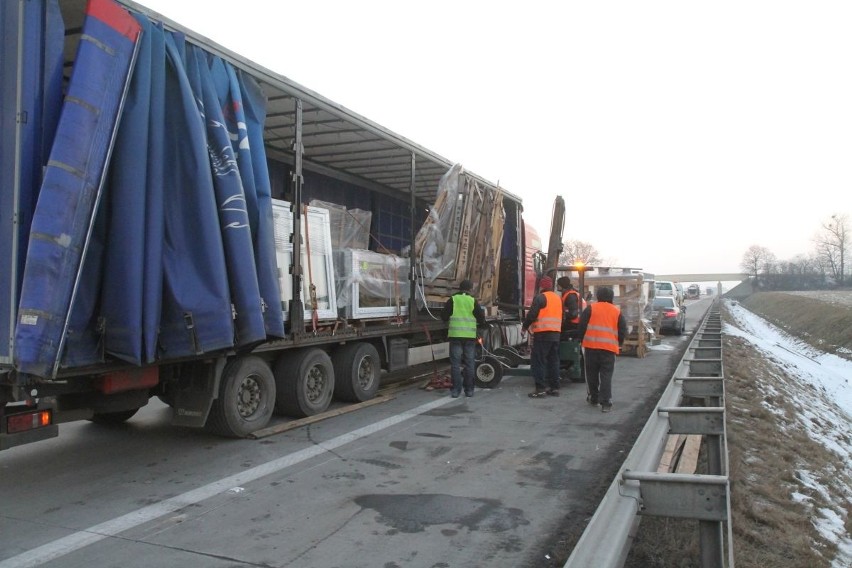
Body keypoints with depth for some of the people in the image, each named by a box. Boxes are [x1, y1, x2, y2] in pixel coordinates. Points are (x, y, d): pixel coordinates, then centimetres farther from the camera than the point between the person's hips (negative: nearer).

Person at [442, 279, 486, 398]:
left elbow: (444, 317, 5)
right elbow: (481, 319, 3)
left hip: (455, 335, 0)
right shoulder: (473, 301, 2)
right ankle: (469, 390, 11)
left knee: (455, 363, 4)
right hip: (470, 336, 0)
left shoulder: (452, 300, 2)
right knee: (470, 363, 9)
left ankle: (456, 390, 2)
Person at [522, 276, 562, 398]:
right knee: (553, 361, 12)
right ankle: (554, 387, 14)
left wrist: (524, 327, 1)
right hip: (556, 333, 8)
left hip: (543, 334, -8)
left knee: (538, 361, -4)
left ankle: (540, 388, -7)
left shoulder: (540, 297, -8)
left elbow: (532, 314, -13)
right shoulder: (558, 298, 16)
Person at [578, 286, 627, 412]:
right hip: (609, 347, 1)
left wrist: (582, 340, 13)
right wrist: (619, 344, 23)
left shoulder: (591, 308, 3)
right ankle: (606, 402, -7)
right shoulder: (617, 312, 9)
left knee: (592, 373, 12)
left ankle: (593, 398, 23)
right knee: (606, 375, 0)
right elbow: (623, 330, 10)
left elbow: (582, 325, 1)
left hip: (591, 346, -1)